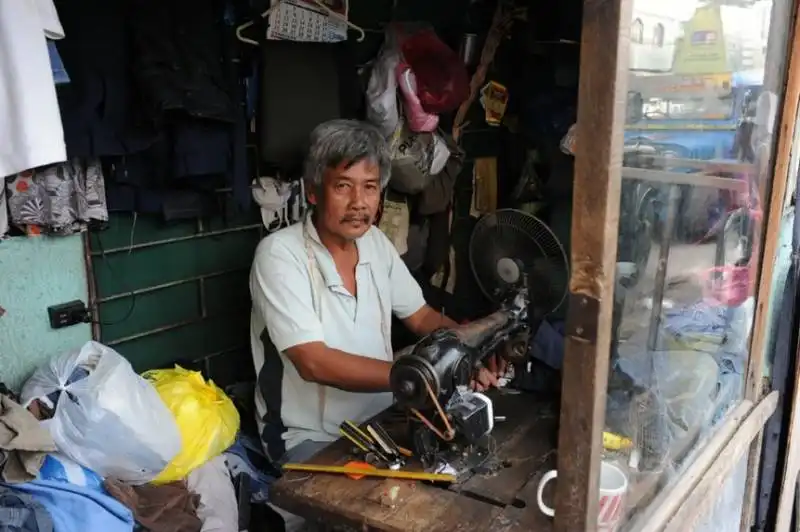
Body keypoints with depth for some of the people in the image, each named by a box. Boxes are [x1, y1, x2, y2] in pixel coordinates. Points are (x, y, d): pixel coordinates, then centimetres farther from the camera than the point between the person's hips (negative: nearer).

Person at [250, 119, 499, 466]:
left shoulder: (375, 242, 2)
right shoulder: (280, 255, -19)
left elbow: (421, 317, 10)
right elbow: (314, 363, -27)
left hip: (381, 420, 7)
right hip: (309, 439, -7)